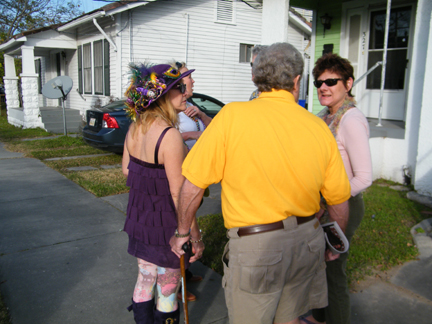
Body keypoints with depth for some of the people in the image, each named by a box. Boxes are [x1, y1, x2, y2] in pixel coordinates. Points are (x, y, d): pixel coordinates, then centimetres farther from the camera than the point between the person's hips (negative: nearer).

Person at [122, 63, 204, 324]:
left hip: (138, 217, 8)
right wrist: (194, 235, -14)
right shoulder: (170, 136, -25)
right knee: (168, 291, 12)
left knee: (145, 281, 23)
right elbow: (179, 195, -23)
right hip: (166, 224, -7)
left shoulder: (135, 127, -1)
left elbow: (127, 170, 10)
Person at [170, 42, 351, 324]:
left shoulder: (232, 116, -13)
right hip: (307, 241, 5)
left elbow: (193, 186, -11)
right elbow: (339, 201, 6)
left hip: (255, 246, -4)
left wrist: (183, 232, 6)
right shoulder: (319, 127, -2)